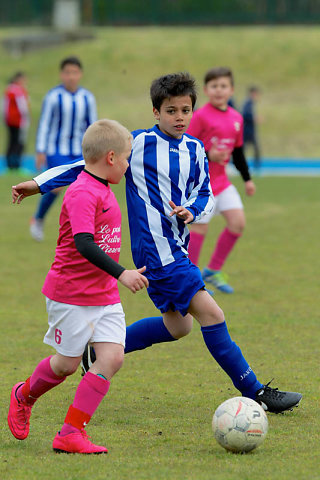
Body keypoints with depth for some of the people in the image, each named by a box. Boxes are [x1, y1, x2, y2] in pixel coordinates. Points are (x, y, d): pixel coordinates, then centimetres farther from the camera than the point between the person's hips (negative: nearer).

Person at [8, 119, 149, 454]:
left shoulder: (102, 191, 11)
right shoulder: (82, 194, -20)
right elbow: (83, 244, -31)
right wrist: (121, 273, -37)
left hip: (105, 295, 8)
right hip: (71, 294, -8)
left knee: (112, 358, -7)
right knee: (67, 363, 5)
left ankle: (71, 433, -4)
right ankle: (25, 396, 36)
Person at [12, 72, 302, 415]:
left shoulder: (195, 150, 10)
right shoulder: (138, 144, -7)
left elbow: (205, 194, 17)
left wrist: (191, 212, -6)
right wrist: (40, 184, -3)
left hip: (178, 246, 8)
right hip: (157, 248, -8)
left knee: (178, 325, 16)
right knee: (210, 313, -13)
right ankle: (254, 392, -8)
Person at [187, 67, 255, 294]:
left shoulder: (236, 118, 8)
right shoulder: (201, 116, -13)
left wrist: (247, 179, 19)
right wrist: (208, 156, -26)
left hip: (221, 180, 7)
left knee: (238, 222, -2)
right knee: (200, 227, -4)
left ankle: (213, 271, 13)